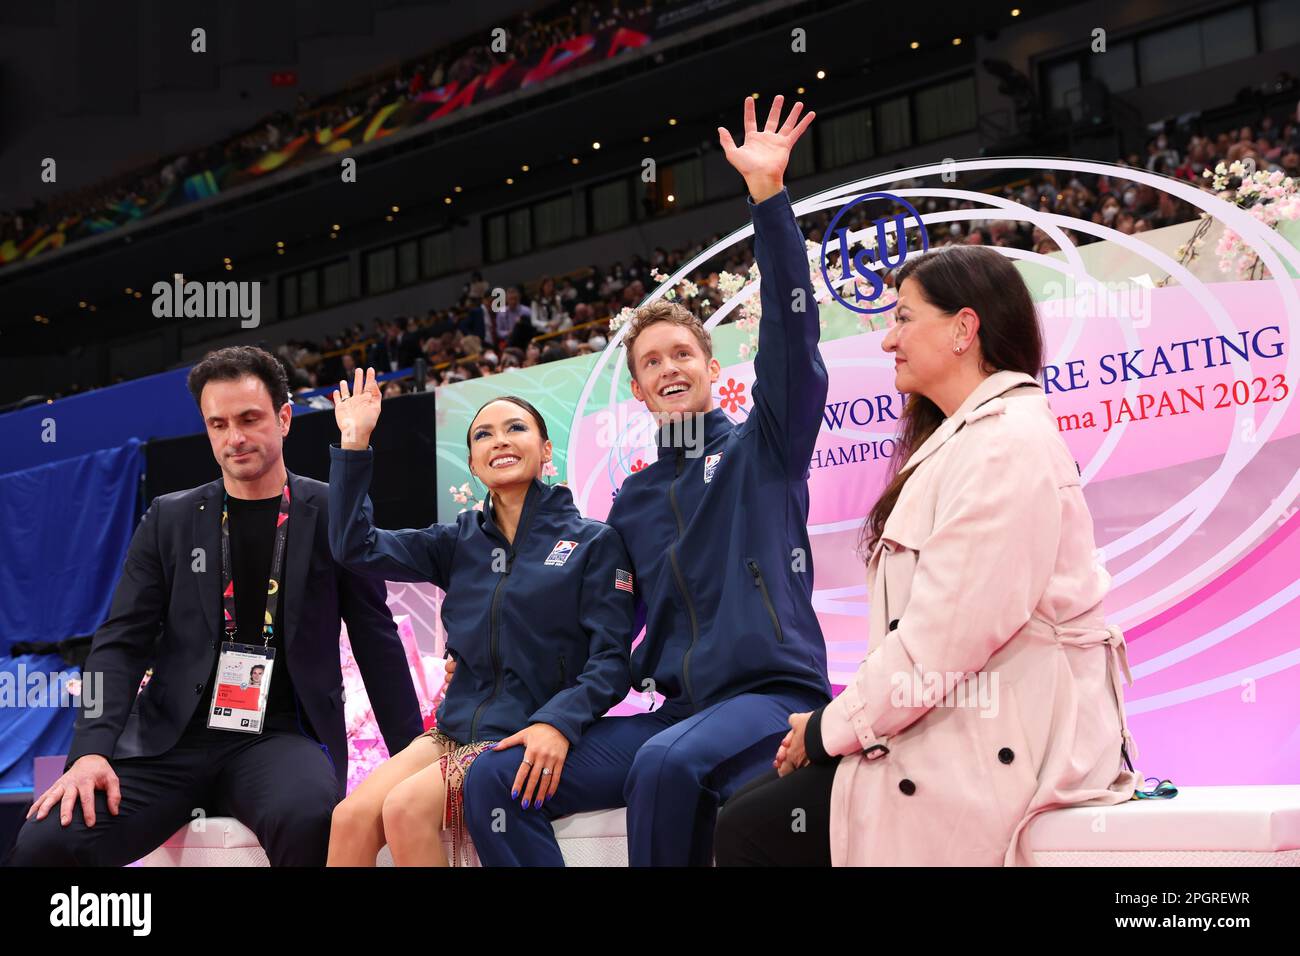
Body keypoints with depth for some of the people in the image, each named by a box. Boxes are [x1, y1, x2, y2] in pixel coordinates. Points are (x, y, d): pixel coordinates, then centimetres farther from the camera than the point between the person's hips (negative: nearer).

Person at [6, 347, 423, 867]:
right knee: (43, 842, -23)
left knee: (309, 820, -38)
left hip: (283, 736, -1)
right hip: (170, 739, 2)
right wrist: (92, 749, -12)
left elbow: (376, 641, 6)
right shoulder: (169, 520, 10)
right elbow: (122, 642, 5)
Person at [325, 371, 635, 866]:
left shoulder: (594, 542, 0)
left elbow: (610, 659, -7)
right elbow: (355, 547, 5)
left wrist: (558, 723, -24)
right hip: (457, 728, 5)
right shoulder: (461, 541, 13)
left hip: (533, 739, -4)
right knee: (351, 817, -21)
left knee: (407, 808, -28)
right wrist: (354, 443, 0)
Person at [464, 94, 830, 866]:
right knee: (495, 779, -10)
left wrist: (768, 192, -21)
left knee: (666, 763, -37)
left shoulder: (763, 447, 4)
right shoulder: (634, 500, 19)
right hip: (677, 708, 6)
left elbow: (791, 335, -11)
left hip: (773, 696, -6)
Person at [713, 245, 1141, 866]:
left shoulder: (1006, 448, -15)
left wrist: (831, 728, -9)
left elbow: (944, 635, -21)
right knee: (746, 808, 2)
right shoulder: (967, 437, 19)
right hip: (962, 721, 10)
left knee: (749, 832, -12)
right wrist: (837, 721, 2)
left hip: (1002, 747, -10)